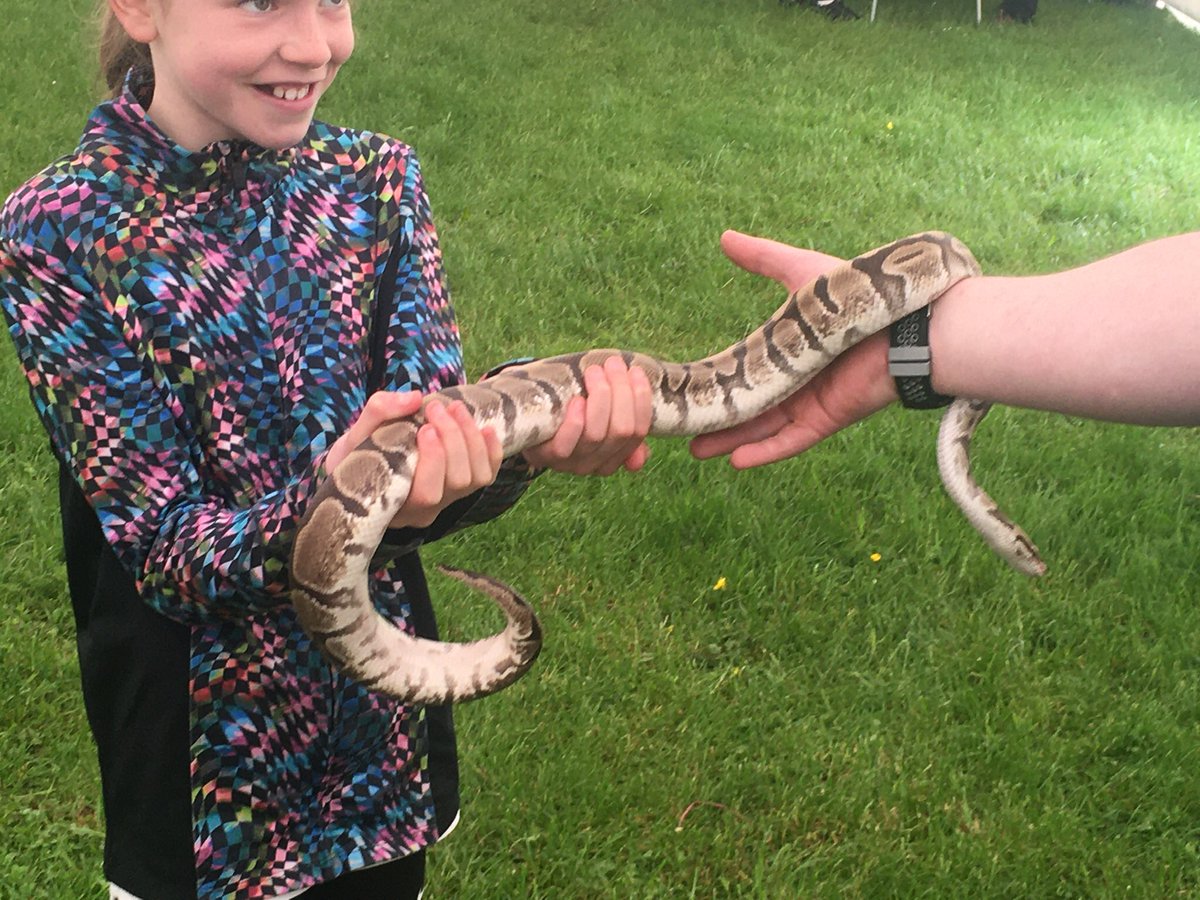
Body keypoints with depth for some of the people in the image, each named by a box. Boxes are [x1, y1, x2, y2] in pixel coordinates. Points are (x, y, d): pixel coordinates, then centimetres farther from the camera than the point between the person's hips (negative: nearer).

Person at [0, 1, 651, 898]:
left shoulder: (379, 181, -6)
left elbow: (429, 435, -13)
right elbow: (163, 548, -19)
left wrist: (526, 440, -36)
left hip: (388, 715, 3)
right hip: (205, 746, -3)